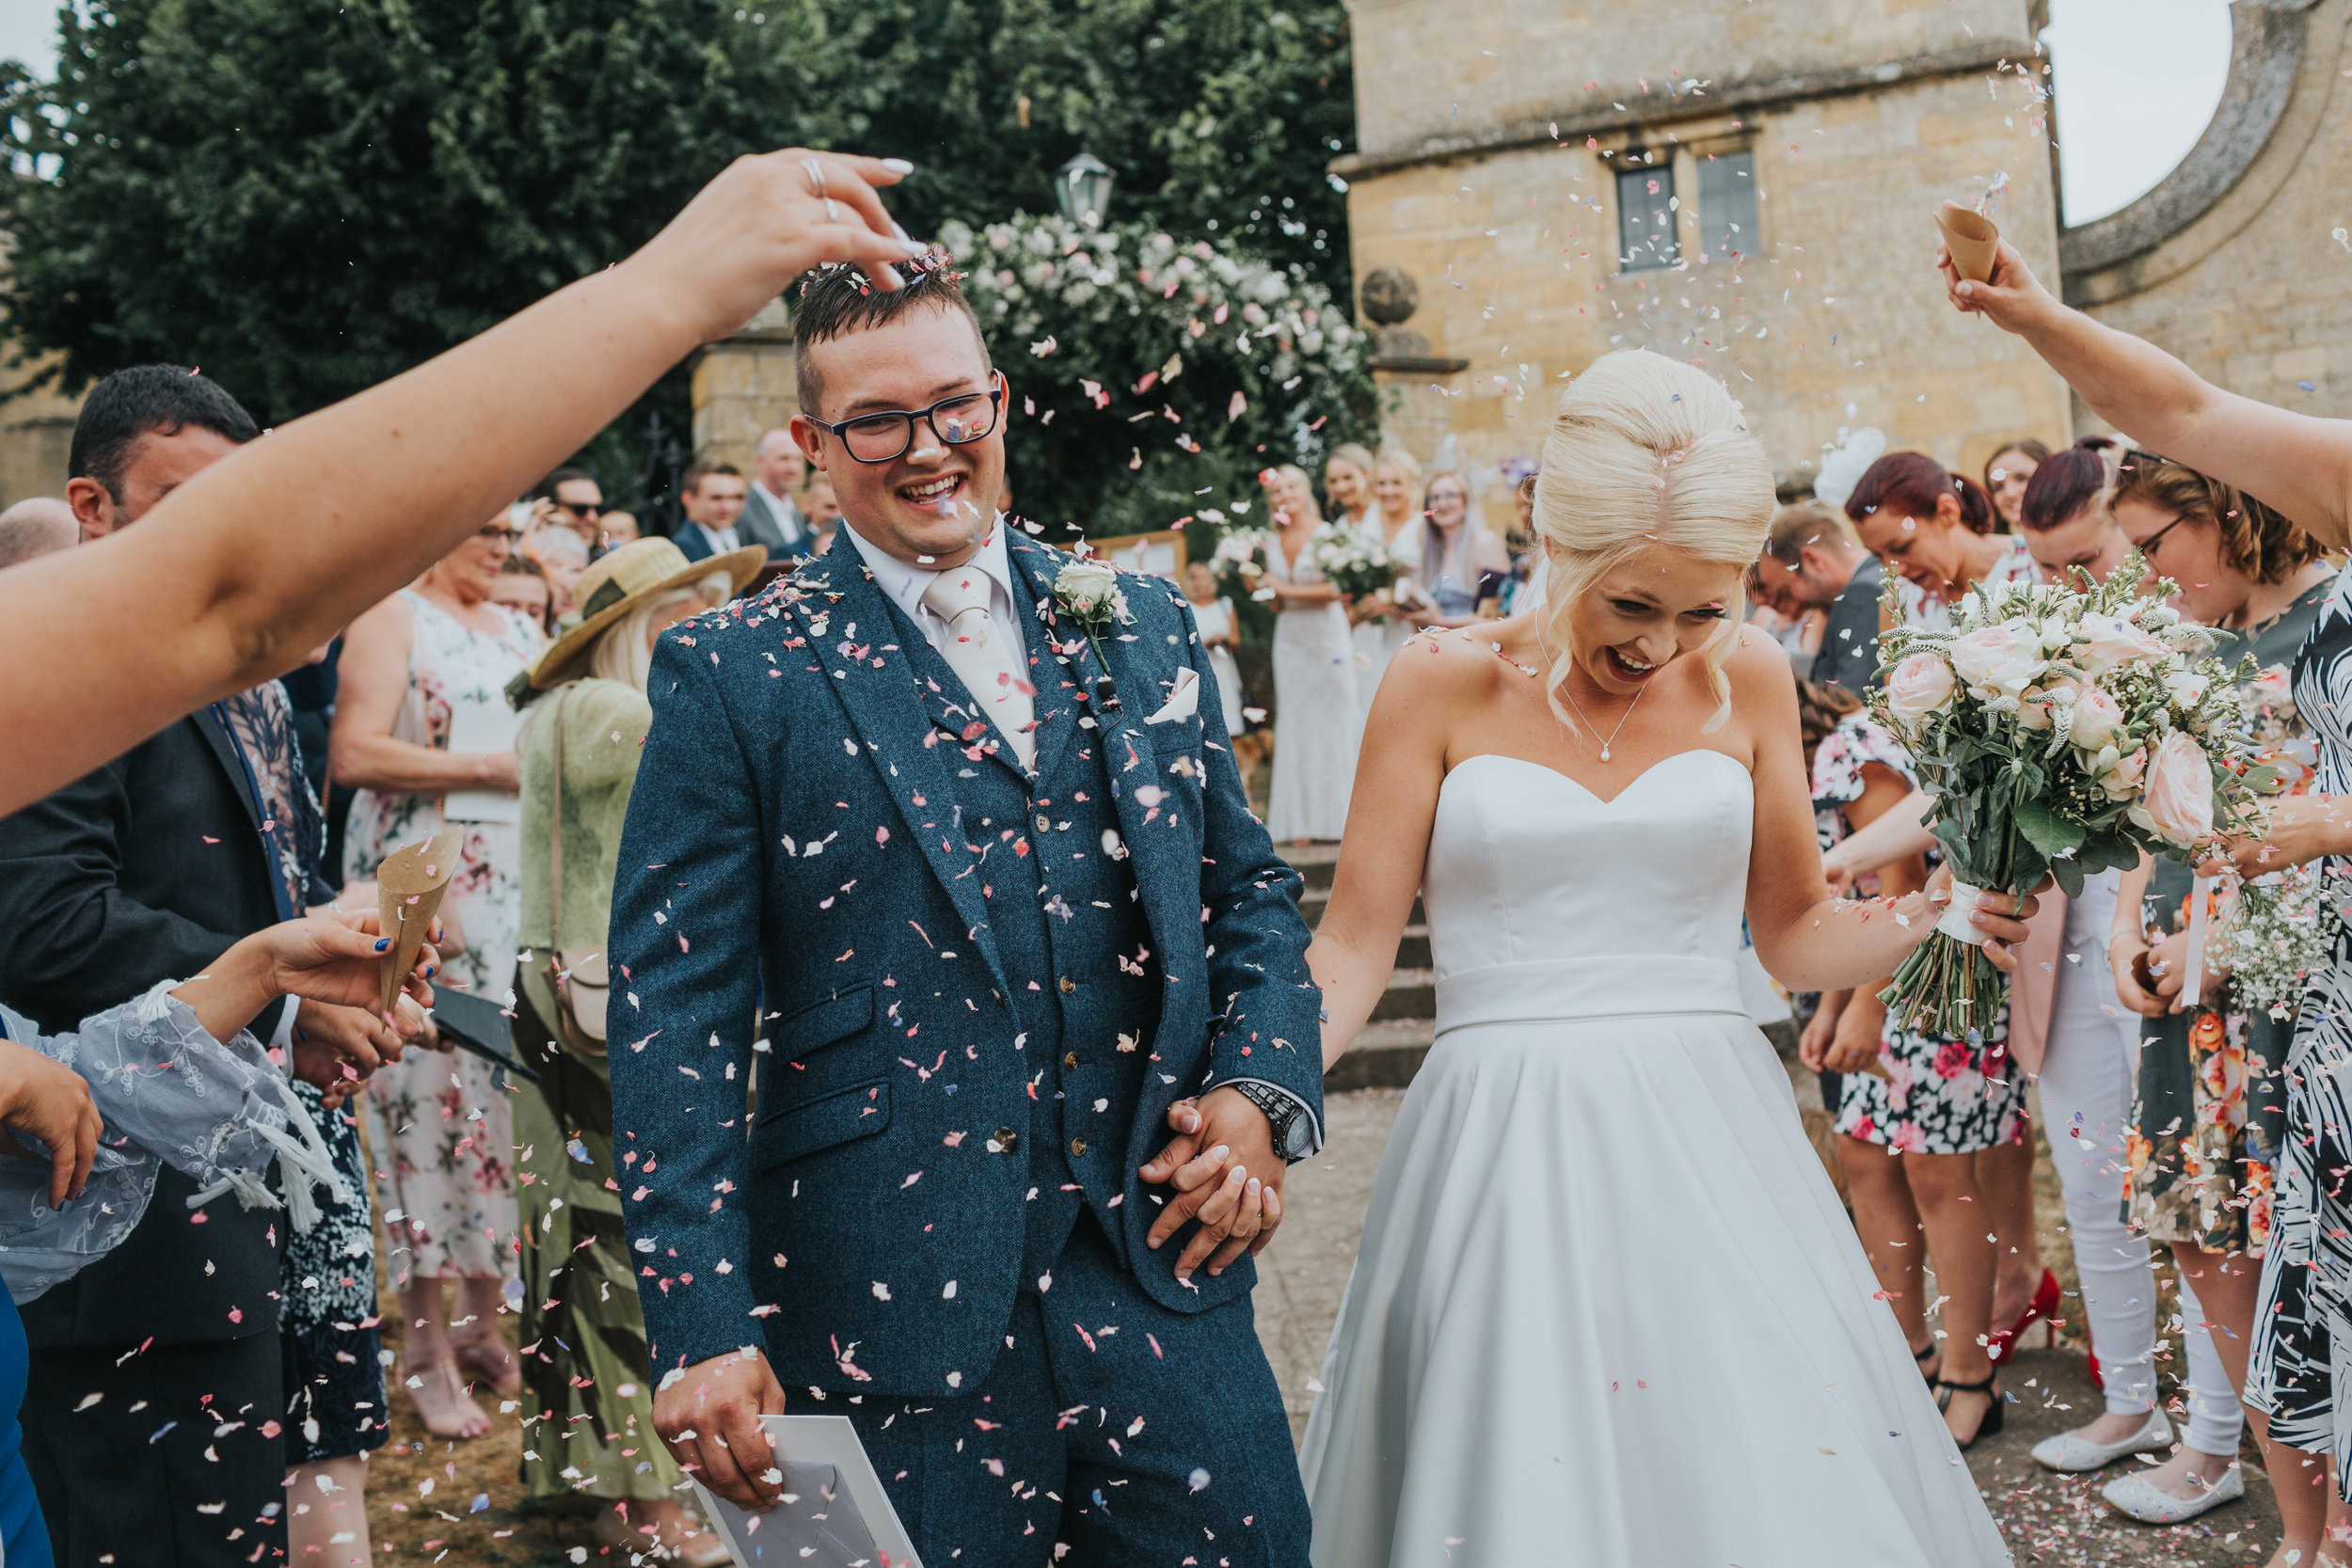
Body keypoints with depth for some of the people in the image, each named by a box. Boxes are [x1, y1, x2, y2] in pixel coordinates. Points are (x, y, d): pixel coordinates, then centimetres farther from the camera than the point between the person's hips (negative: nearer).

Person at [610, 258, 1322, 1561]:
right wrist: (703, 1329, -11)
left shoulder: (1142, 627, 11)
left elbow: (1249, 898, 17)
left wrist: (1262, 1091, -2)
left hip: (1170, 1278, 4)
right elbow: (677, 1014, -5)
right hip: (894, 1313, -3)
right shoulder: (732, 675, -2)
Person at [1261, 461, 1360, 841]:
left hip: (1327, 636, -5)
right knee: (1295, 724, 4)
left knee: (1334, 720, -2)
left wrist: (1287, 589, -10)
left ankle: (1339, 816, 4)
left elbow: (1335, 589, -14)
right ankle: (1299, 822, 6)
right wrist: (1261, 587, -2)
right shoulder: (1273, 544, 10)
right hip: (1290, 638, 5)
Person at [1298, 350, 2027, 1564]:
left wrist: (1923, 913, -6)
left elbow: (1795, 932, 12)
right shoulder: (1443, 686, 0)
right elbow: (1354, 946, -2)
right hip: (1502, 1137, -2)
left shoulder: (1748, 681, 7)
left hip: (1706, 1139, 2)